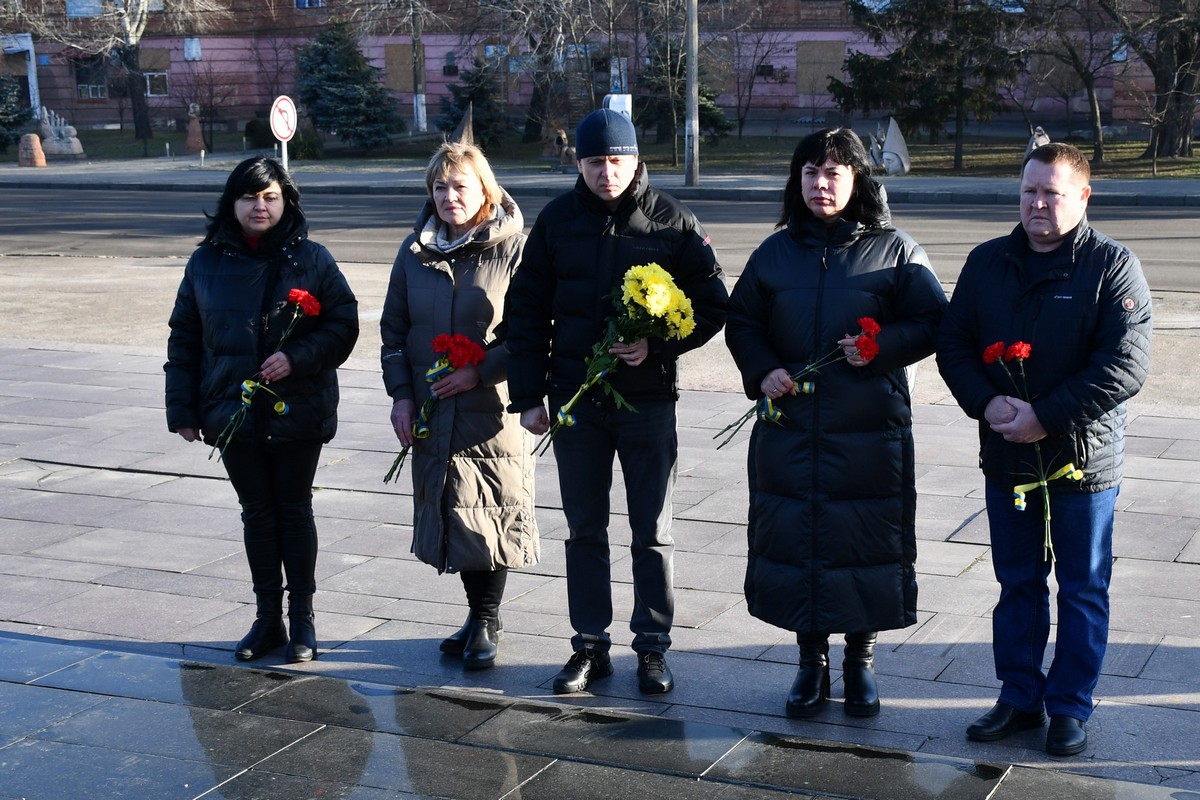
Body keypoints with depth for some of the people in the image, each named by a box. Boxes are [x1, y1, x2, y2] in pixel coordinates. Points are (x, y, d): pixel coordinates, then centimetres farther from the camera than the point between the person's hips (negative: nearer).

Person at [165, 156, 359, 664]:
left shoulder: (310, 259, -3)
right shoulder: (206, 263, 4)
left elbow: (343, 323, -4)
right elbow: (184, 341, 7)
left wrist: (297, 358, -20)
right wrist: (182, 410, 3)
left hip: (298, 412, -2)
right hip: (233, 412, 2)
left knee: (294, 510, 8)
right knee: (257, 513, 11)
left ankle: (302, 618, 18)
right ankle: (268, 618, 21)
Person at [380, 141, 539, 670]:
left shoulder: (512, 248, -6)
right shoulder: (414, 251, 9)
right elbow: (393, 327, 14)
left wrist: (481, 372, -16)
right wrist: (401, 393, 4)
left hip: (493, 412, -4)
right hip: (432, 413, 4)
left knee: (489, 516, -1)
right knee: (451, 514, 10)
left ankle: (487, 621, 17)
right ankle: (480, 616, 26)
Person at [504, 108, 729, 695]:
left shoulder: (671, 221, -4)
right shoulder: (556, 221, 2)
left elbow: (712, 305, -1)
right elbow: (526, 311, 6)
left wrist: (658, 344, -17)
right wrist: (528, 395, 1)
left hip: (647, 398, -2)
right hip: (575, 399, 2)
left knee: (652, 533, 6)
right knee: (585, 530, 11)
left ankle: (652, 647, 18)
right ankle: (590, 646, 21)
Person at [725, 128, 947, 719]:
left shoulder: (893, 250, 0)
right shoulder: (776, 252, 8)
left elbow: (930, 322, 0)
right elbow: (742, 322, 15)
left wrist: (880, 348, -17)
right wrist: (762, 371, -3)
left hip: (870, 432, -2)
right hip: (789, 428, 3)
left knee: (866, 538, 3)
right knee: (794, 535, 6)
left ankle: (860, 660, 22)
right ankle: (811, 662, 21)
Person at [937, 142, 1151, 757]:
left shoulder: (1111, 266, -8)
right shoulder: (988, 262, 6)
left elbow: (1125, 364, -16)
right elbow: (953, 342, 7)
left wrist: (1045, 417, -20)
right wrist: (987, 403, -11)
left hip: (1083, 459, -4)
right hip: (1006, 458, 4)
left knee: (1082, 591, 8)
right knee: (1017, 584, 14)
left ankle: (1069, 707, 20)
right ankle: (1019, 698, 27)